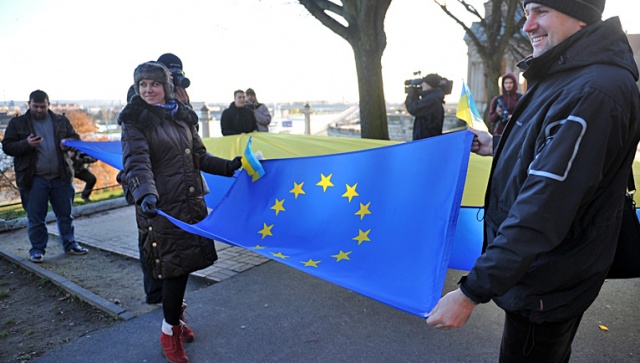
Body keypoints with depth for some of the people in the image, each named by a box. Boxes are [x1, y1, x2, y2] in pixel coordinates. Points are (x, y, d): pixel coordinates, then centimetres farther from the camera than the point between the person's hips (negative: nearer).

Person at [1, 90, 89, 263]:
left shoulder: (61, 121, 10)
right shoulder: (17, 123, 5)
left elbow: (76, 138, 13)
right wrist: (26, 144, -18)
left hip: (61, 177, 2)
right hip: (33, 179, -2)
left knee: (65, 214, 10)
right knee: (35, 218, 5)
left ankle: (70, 244, 24)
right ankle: (37, 249, 19)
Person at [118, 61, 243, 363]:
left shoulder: (182, 115, 13)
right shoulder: (135, 120, -4)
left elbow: (199, 156, 19)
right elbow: (137, 162, -18)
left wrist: (229, 166, 10)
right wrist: (145, 193, -35)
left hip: (192, 201, 6)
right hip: (162, 205, -5)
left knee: (185, 263, 13)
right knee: (175, 265, -3)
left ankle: (176, 315, 35)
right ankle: (170, 330, 17)